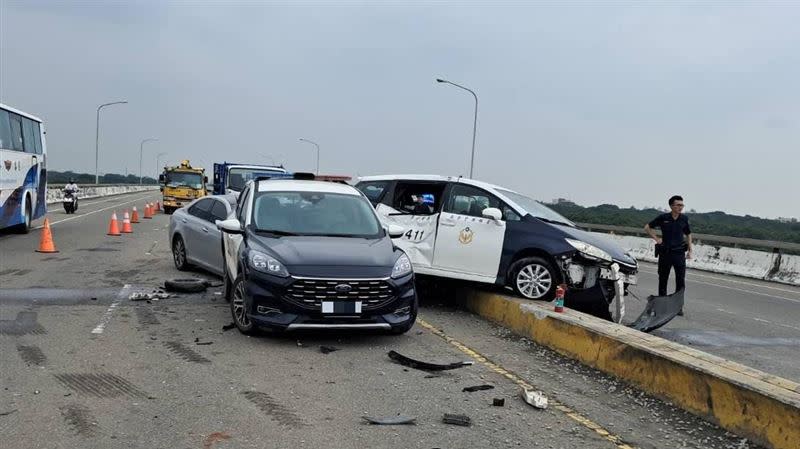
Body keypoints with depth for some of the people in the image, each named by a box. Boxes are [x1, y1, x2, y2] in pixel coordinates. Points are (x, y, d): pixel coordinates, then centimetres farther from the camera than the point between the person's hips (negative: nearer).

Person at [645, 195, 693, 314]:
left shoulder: (684, 219, 2)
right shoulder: (663, 218, -5)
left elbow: (688, 234, 16)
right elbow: (647, 227, 7)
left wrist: (690, 250, 11)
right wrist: (656, 238, -2)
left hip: (680, 253, 1)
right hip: (665, 253, -1)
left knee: (681, 281, -3)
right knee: (663, 279, 9)